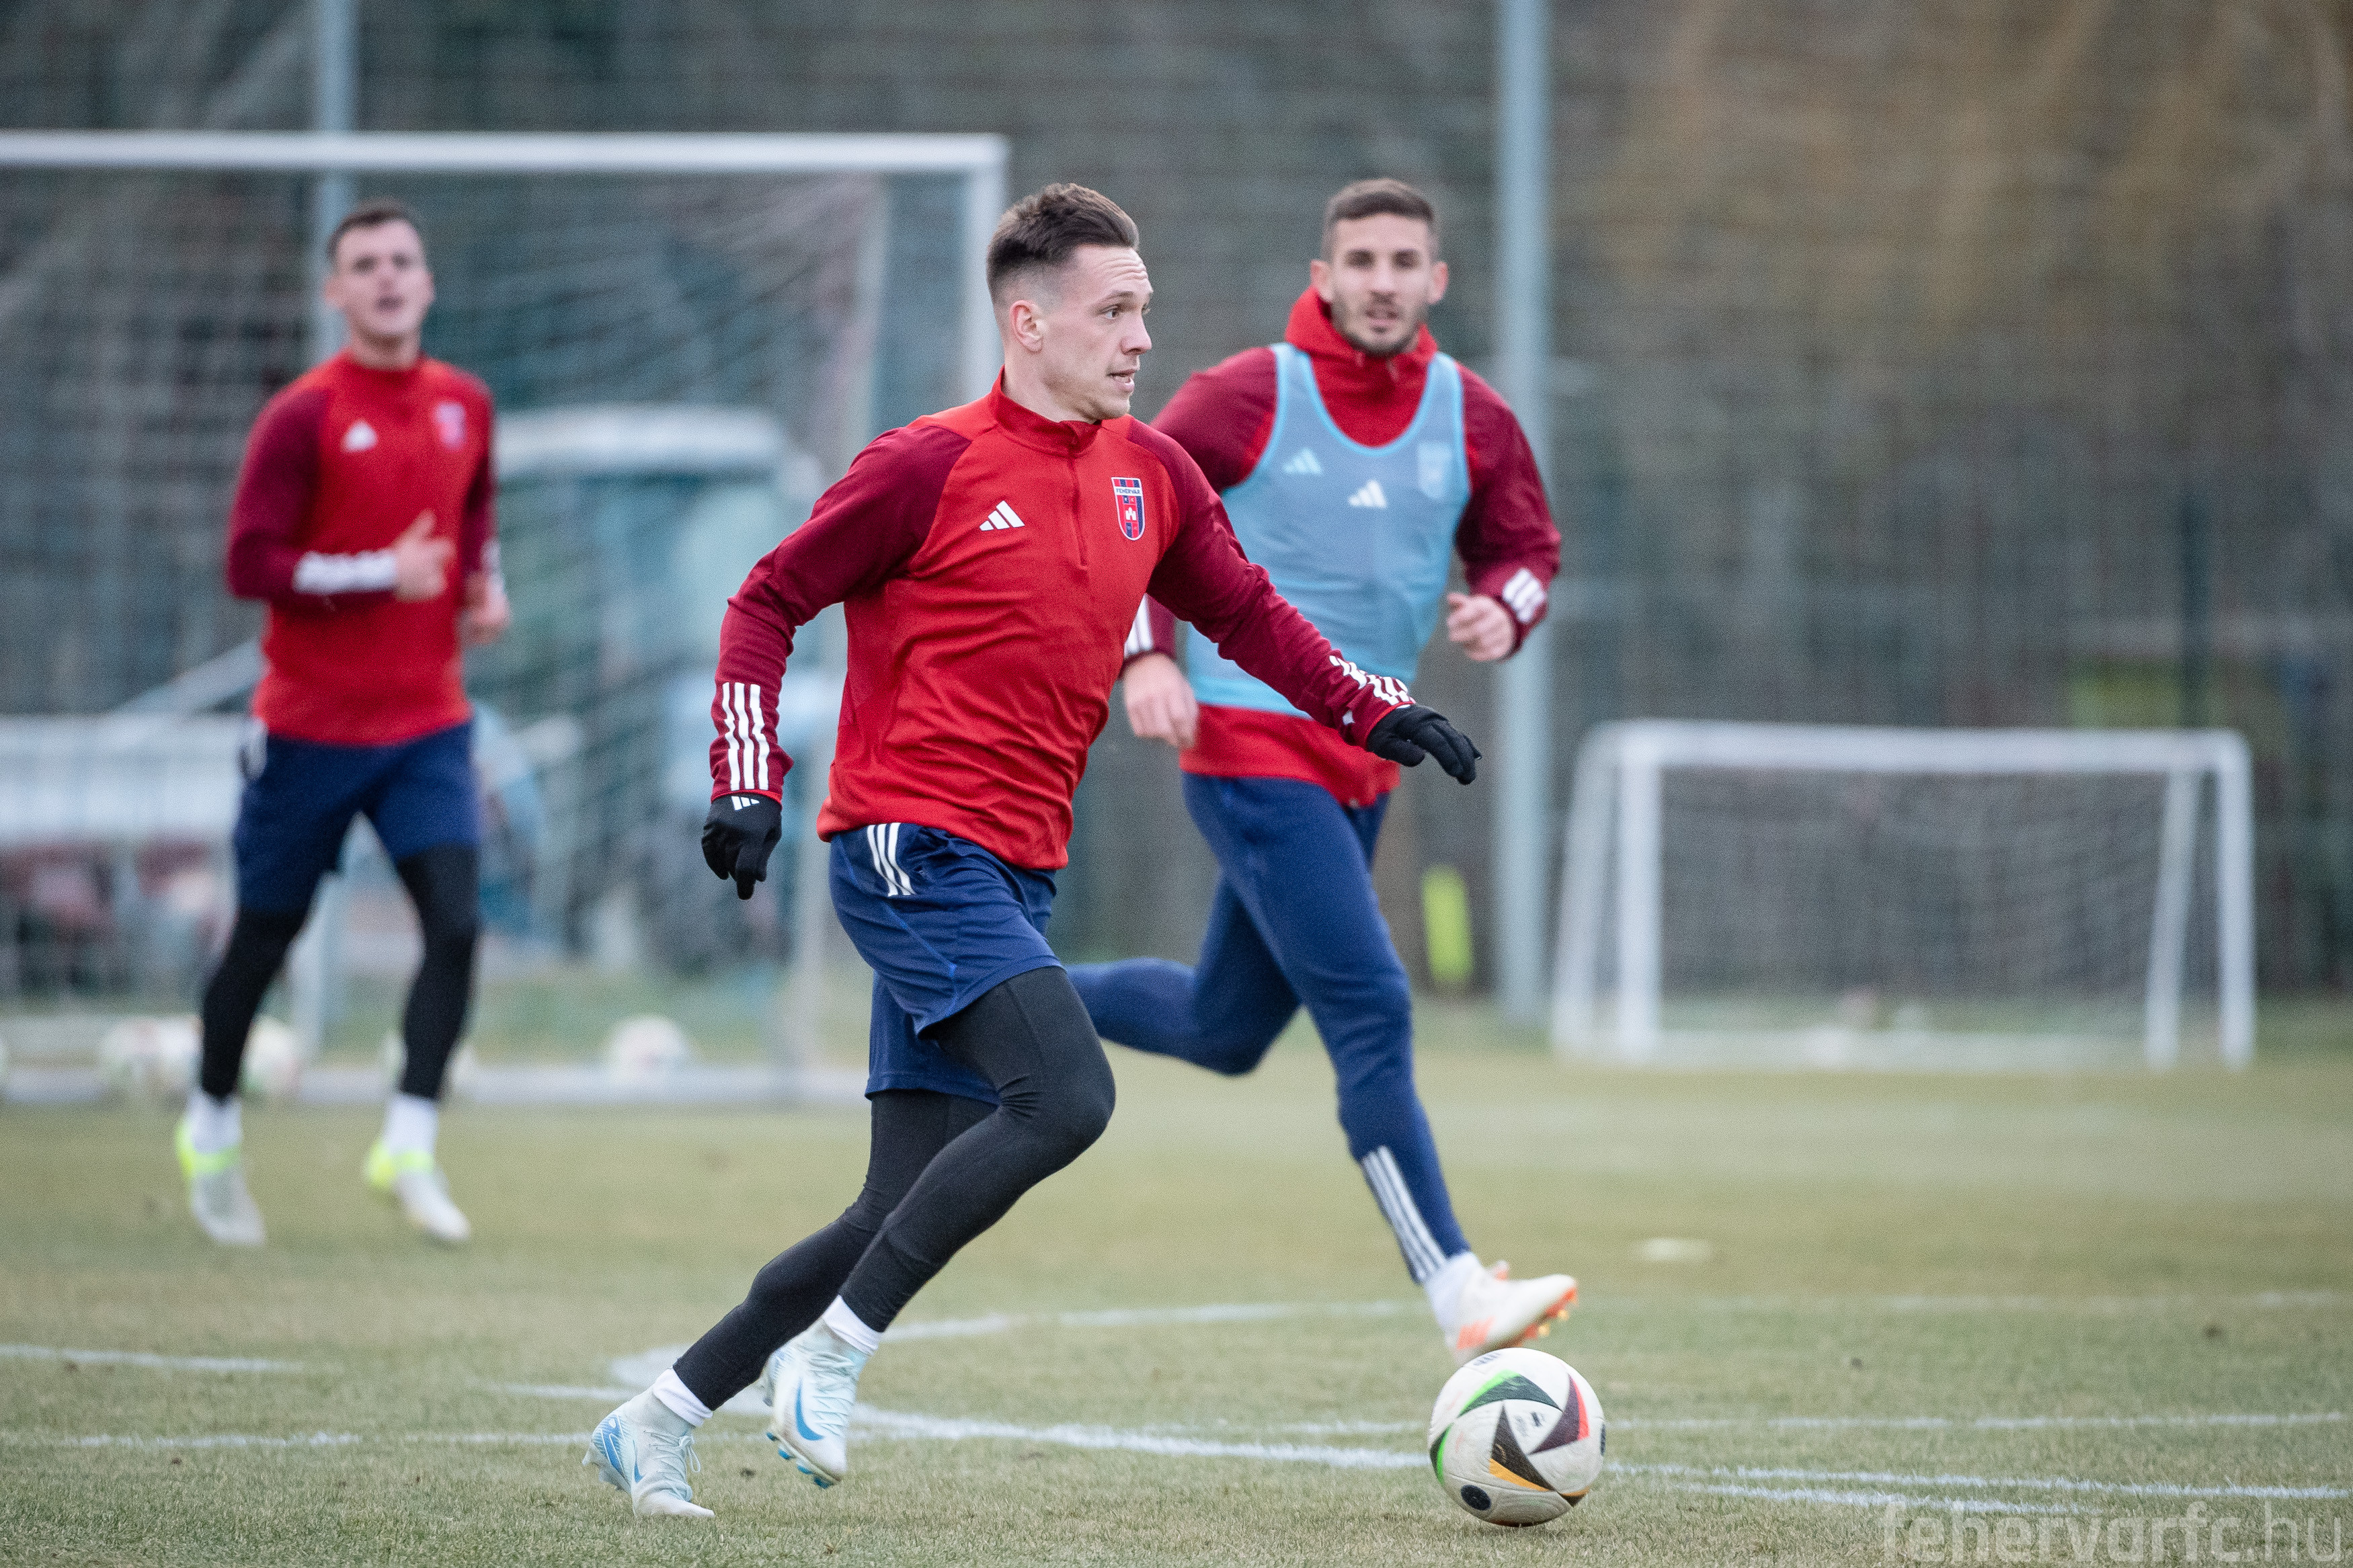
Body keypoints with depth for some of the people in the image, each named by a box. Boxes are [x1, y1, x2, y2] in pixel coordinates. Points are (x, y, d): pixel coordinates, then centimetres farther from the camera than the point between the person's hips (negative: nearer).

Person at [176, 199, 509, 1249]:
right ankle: (210, 1129, 30)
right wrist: (383, 575, -22)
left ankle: (408, 1145, -7)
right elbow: (249, 565, -16)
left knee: (456, 923, -14)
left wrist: (487, 586, 5)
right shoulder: (302, 417, -11)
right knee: (265, 935, 8)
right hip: (310, 722, -4)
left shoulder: (466, 406, 6)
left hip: (427, 725, 4)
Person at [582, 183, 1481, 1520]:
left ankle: (660, 1422, 15)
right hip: (912, 849, -7)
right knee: (1067, 1096, -24)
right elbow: (766, 607, -2)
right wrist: (750, 785, -10)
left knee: (908, 1212, 5)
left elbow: (1249, 617, 22)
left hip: (1015, 880, 7)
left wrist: (1379, 711, 9)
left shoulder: (1152, 476, 11)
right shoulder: (930, 469, -8)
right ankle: (832, 1353, -13)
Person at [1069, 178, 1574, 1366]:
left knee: (1227, 1033, 18)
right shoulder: (1250, 397, -9)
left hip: (1363, 758, 7)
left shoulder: (1471, 420, 4)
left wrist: (1502, 609, -9)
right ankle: (1456, 1291, -17)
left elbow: (1526, 547, 14)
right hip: (1250, 748, -7)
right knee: (1371, 1012, -16)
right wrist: (1147, 654, -15)